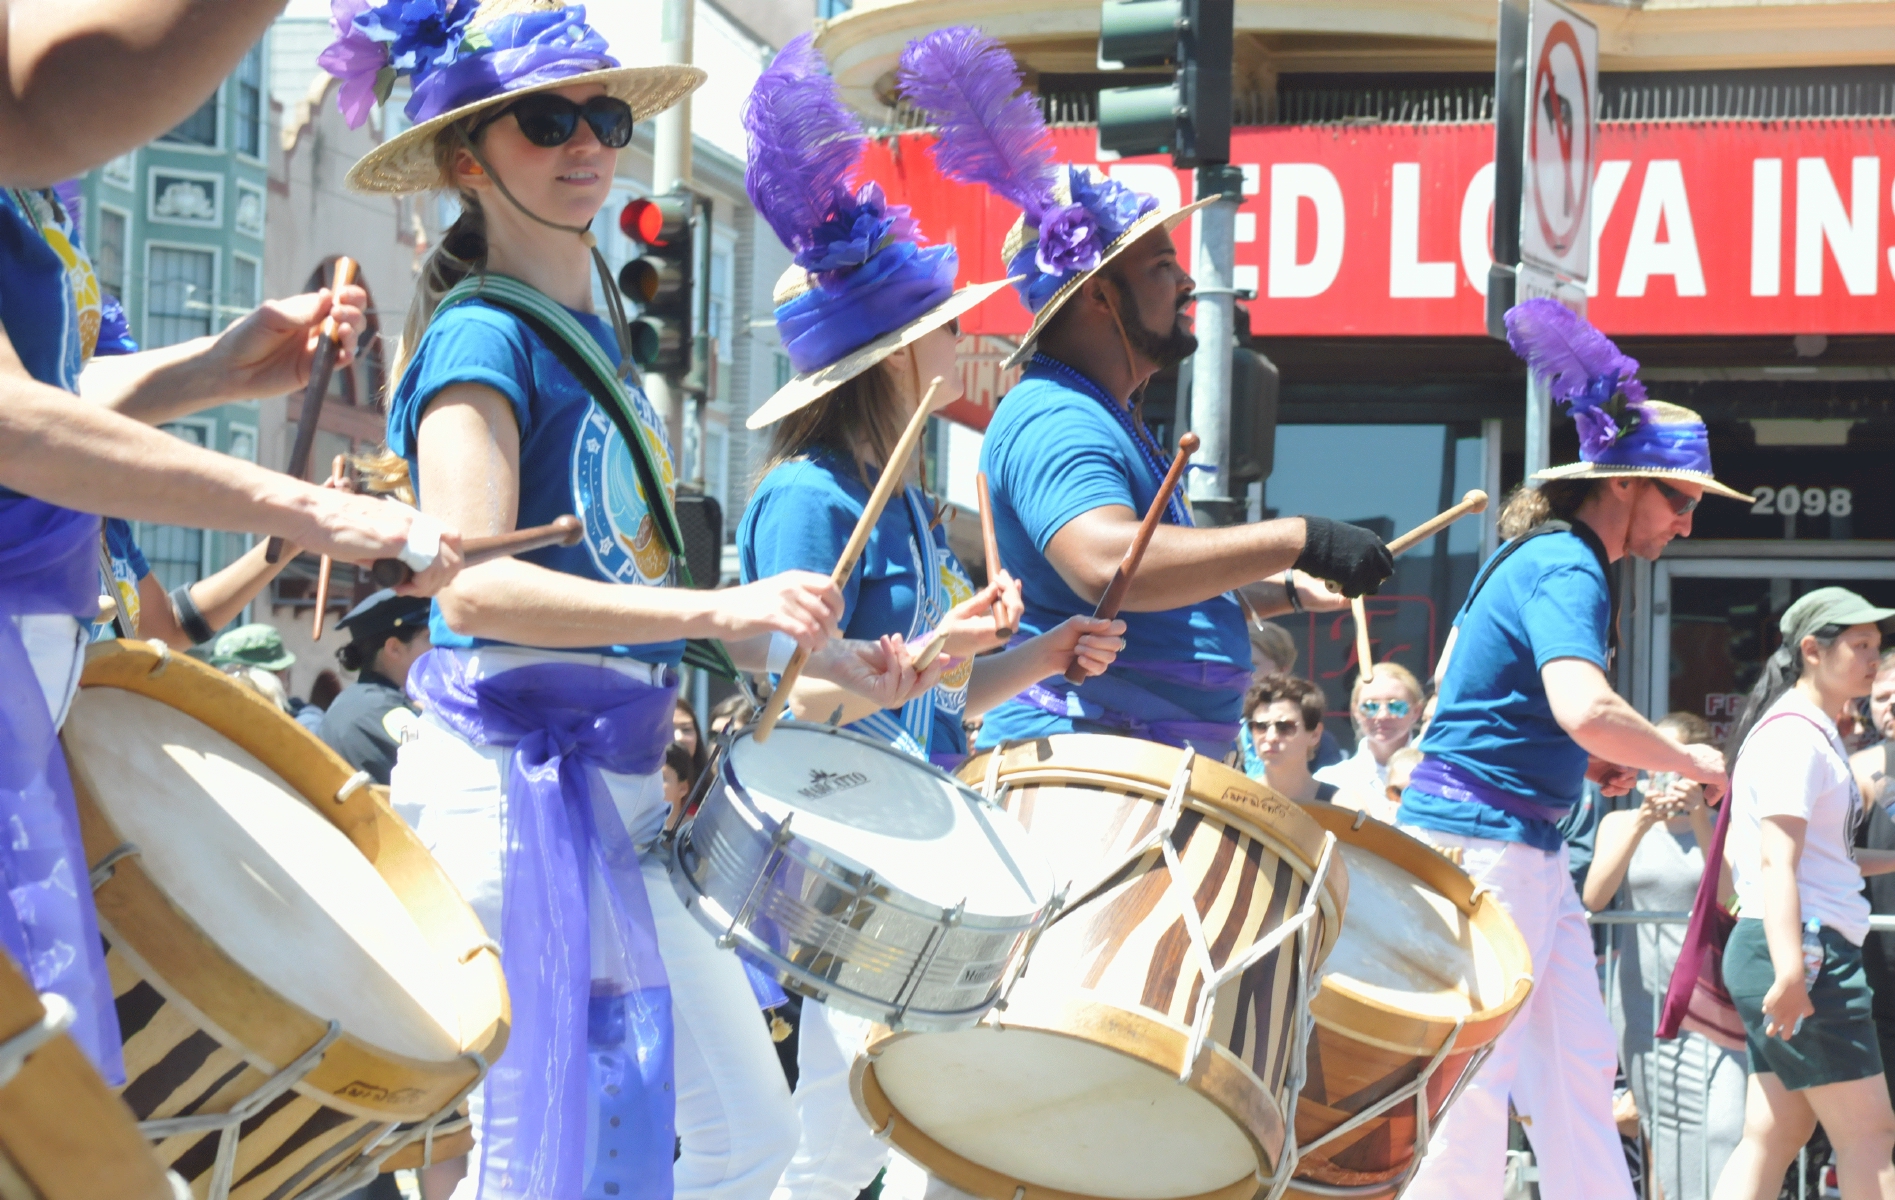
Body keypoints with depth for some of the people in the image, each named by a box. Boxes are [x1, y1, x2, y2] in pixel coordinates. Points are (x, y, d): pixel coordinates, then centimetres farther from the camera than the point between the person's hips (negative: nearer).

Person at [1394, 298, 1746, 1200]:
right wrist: (1686, 761, -17)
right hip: (1484, 844, -10)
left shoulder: (1535, 555, 14)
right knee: (1477, 1074, -5)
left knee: (1578, 1063, 10)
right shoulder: (1569, 570, -17)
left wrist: (1580, 761, 13)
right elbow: (1586, 709, -34)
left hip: (1529, 851, 10)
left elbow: (1458, 685, 23)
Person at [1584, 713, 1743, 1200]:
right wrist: (1643, 824, -14)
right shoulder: (1620, 823, 12)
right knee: (1663, 1134, 1)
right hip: (1645, 997, 2)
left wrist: (1698, 817, -18)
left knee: (1725, 1131, -16)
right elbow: (1594, 897, -5)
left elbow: (1729, 893, -8)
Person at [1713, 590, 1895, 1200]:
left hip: (1802, 954, 10)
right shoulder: (1793, 734, -11)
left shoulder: (1817, 734, 21)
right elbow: (1776, 861, -21)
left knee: (1774, 1137, 5)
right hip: (1804, 949, -10)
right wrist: (1790, 970, -29)